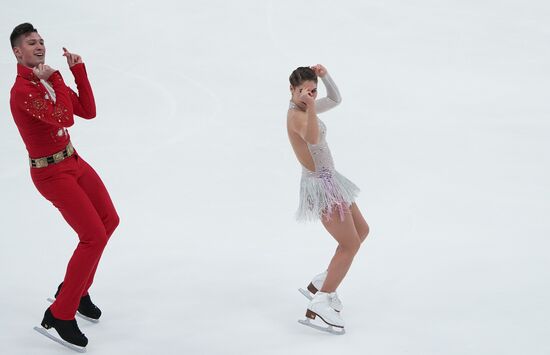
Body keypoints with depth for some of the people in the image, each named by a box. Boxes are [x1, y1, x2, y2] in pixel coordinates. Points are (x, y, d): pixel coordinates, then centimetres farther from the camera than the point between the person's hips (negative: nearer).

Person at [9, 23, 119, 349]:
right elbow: (65, 118, -29)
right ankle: (59, 315, -4)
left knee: (109, 220, 18)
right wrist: (55, 79, -20)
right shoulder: (22, 91, -21)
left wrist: (78, 70, -1)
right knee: (94, 236, -14)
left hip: (74, 162, 9)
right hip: (51, 173, -9)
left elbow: (88, 111, 5)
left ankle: (76, 287, 34)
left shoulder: (49, 81, 6)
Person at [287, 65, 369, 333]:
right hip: (320, 183, -11)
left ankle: (322, 284, 21)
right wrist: (310, 107, -55)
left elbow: (335, 99, 23)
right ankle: (320, 303, -11)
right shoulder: (296, 115, -21)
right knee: (350, 244, -8)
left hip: (328, 180, 11)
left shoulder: (304, 110, 9)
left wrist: (325, 76, 6)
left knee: (361, 230, 21)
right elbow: (312, 139, -42)